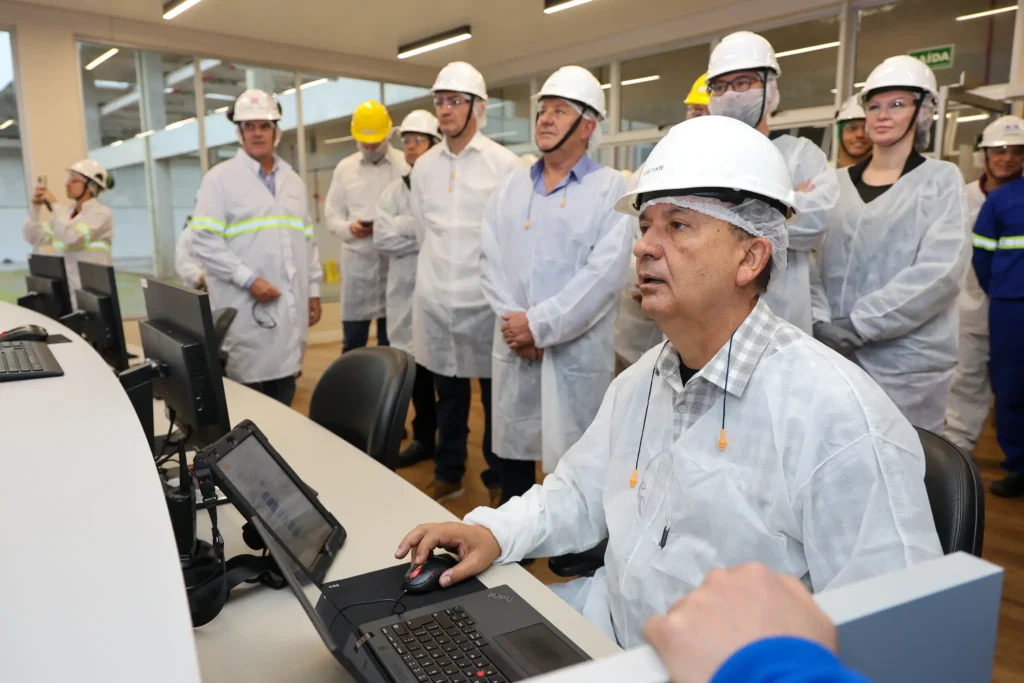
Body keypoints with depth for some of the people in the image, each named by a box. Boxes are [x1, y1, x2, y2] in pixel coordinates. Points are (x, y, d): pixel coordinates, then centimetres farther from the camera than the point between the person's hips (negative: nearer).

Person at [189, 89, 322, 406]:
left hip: (290, 307, 5)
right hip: (246, 310, -5)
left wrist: (314, 290, 13)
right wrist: (248, 279, -16)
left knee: (284, 395, 11)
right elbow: (205, 242, -9)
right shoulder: (220, 178, -2)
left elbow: (308, 240, 17)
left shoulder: (293, 180, 15)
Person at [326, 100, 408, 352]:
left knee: (391, 340, 5)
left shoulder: (407, 165, 2)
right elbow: (332, 215, 10)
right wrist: (349, 228, -10)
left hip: (395, 257, -2)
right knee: (352, 340, 6)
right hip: (357, 258, 2)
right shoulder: (344, 168, 12)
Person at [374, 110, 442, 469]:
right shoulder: (392, 192, 11)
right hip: (407, 289, 4)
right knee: (415, 364, 11)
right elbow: (382, 238, -3)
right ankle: (424, 437, 26)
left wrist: (407, 227, -12)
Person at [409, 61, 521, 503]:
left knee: (496, 395, 7)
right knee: (448, 394, 14)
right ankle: (448, 474, 29)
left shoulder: (504, 163, -6)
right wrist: (439, 272, 13)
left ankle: (499, 479, 23)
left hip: (486, 298, -4)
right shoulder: (424, 166, 7)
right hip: (435, 298, 4)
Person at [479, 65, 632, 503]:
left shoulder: (610, 188, -3)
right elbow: (491, 260, 5)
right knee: (512, 457, 14)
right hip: (513, 350, 5)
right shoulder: (511, 187, 13)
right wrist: (513, 322, -9)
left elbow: (604, 273, -13)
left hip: (576, 355, -4)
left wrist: (539, 325, -15)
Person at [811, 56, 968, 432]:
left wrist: (858, 325, -17)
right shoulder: (838, 182, 11)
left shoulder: (941, 179, 2)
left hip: (906, 362, -2)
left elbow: (940, 271, -11)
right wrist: (819, 322, -13)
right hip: (832, 353, 3)